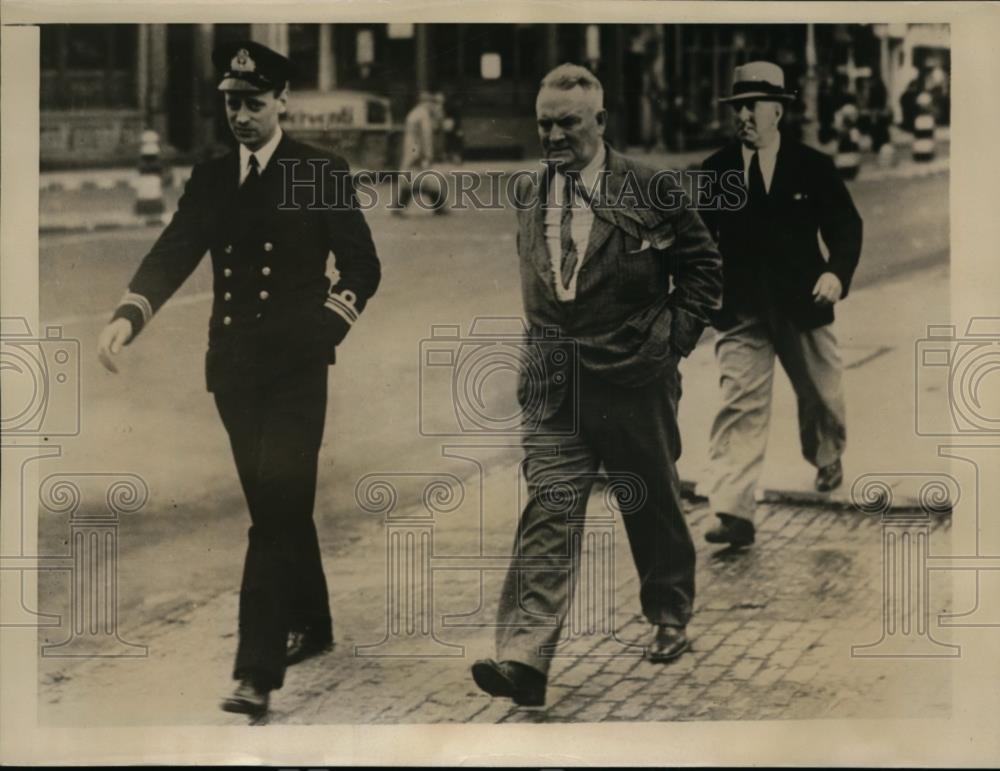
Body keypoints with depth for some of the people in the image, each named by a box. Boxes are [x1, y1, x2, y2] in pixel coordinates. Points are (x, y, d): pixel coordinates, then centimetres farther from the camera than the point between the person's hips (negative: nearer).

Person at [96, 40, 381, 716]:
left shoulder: (322, 173, -1)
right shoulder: (211, 177, 11)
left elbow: (363, 265, 0)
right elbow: (174, 254, 3)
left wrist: (327, 325, -15)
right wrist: (128, 316, -14)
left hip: (295, 368, -5)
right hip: (234, 367, 5)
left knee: (278, 511, -11)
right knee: (279, 507, 16)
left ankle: (258, 670, -15)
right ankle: (310, 627, 34)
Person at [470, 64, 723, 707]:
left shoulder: (648, 189, -6)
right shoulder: (528, 195, 8)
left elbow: (703, 264, 3)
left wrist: (676, 336, -1)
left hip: (634, 375, -2)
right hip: (554, 385, 2)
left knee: (654, 507, 13)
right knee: (547, 514, -7)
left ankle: (670, 618, 36)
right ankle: (523, 659, -15)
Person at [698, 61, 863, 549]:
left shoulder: (812, 167, -3)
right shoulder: (715, 171, 0)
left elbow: (846, 225, 0)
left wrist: (837, 271, -18)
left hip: (802, 304, 1)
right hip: (741, 311, 0)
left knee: (820, 394, 18)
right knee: (740, 405, -11)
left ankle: (827, 458, 51)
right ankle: (734, 515, -15)